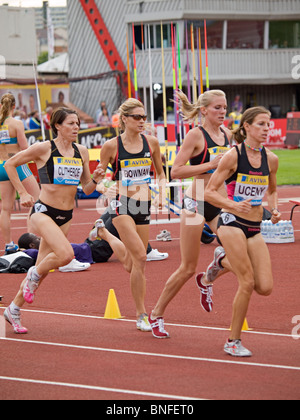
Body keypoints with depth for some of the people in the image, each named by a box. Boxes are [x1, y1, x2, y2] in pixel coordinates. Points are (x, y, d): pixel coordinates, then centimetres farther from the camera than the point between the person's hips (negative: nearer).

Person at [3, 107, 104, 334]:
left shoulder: (82, 152, 8)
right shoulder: (44, 148, -8)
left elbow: (87, 189, 14)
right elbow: (10, 164, 2)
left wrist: (95, 179, -7)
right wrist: (22, 193, -3)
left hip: (66, 216, 6)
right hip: (43, 211, -6)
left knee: (43, 268, 10)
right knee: (65, 254, -28)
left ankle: (14, 309, 27)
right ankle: (34, 275, 2)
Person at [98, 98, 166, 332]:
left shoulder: (151, 142, 5)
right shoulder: (111, 146, -4)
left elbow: (161, 174, 18)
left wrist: (161, 194, 1)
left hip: (144, 206, 4)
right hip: (122, 206, -4)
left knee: (139, 262, 9)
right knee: (140, 257, -18)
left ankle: (141, 315, 18)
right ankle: (142, 314, -12)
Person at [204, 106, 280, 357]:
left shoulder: (271, 159, 5)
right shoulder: (233, 156, -10)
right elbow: (209, 192, -8)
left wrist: (275, 209, 2)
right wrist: (234, 205, -23)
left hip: (255, 228, 6)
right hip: (232, 223, -5)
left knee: (265, 288, -5)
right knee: (247, 283, -11)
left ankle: (226, 262, 23)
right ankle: (233, 342, 4)